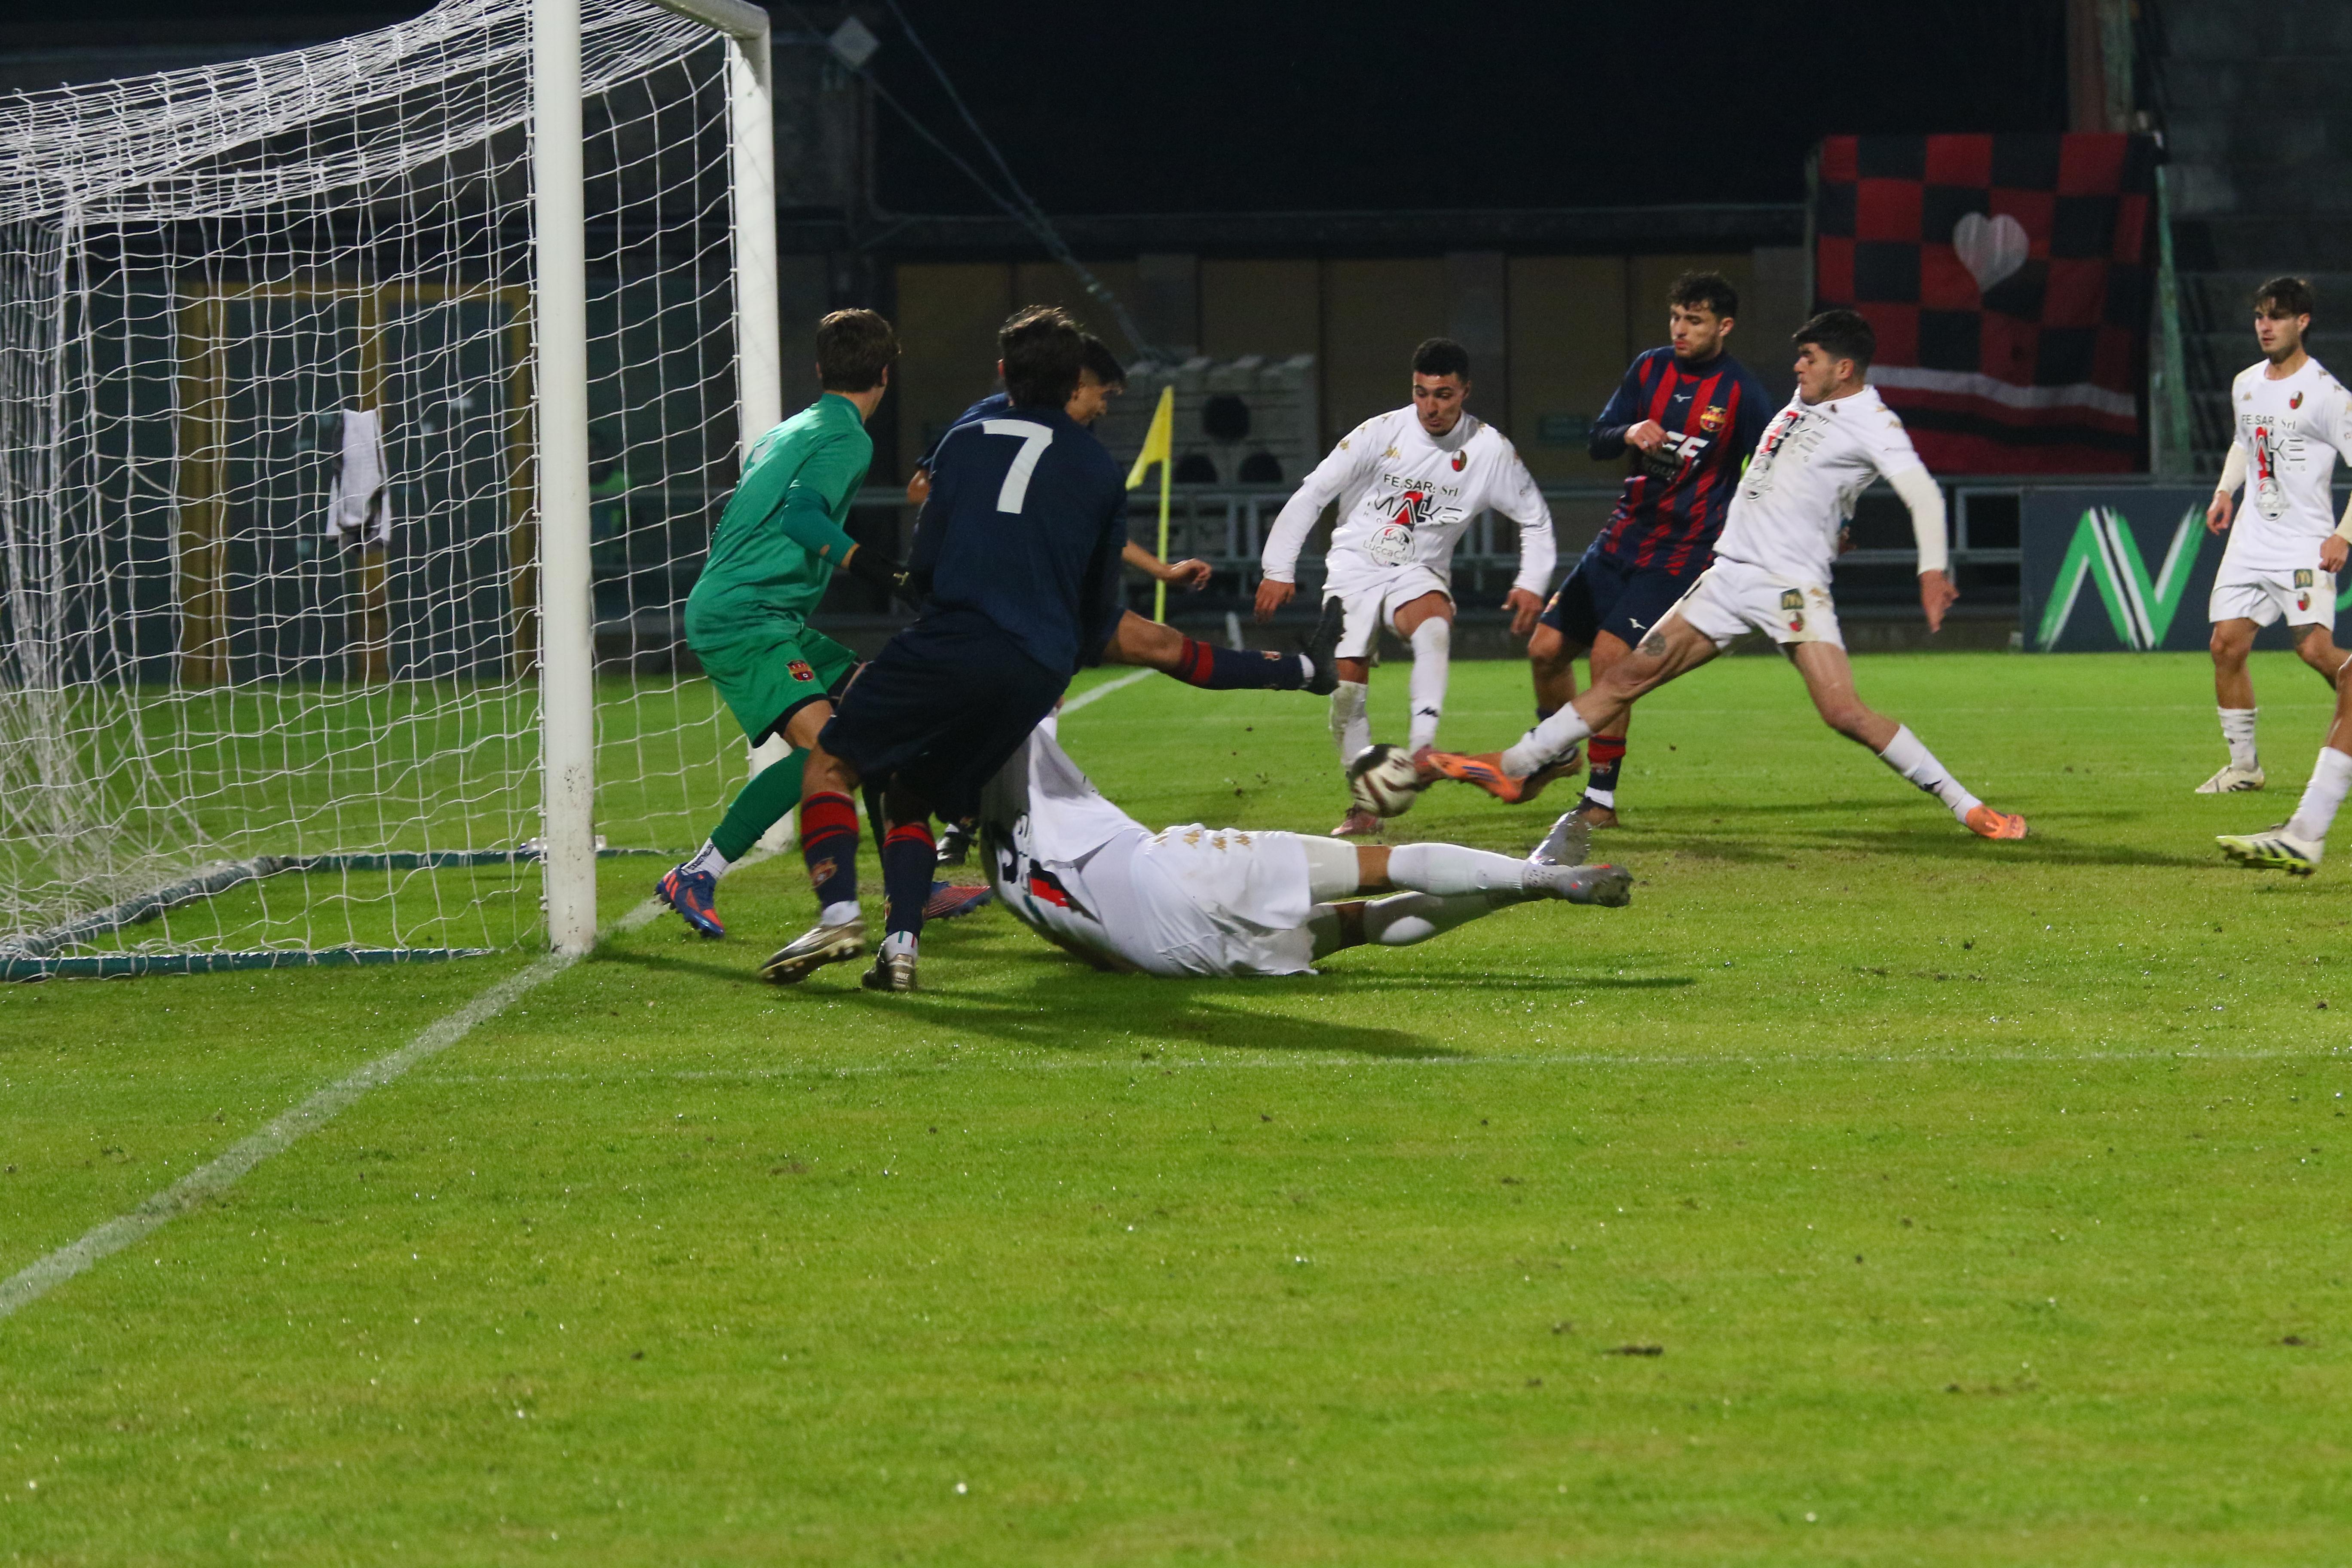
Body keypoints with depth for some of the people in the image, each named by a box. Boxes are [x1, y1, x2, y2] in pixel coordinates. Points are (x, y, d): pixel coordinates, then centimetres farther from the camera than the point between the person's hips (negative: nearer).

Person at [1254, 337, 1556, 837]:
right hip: (1355, 567, 0)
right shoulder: (1381, 433, -10)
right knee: (1347, 688, -8)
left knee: (1435, 628, -35)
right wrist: (1278, 569, -8)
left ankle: (1422, 748, -47)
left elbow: (1535, 519, 8)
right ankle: (1364, 806, 6)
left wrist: (1531, 584, -3)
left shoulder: (1489, 450, -7)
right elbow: (1312, 495, -5)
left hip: (1419, 573, 0)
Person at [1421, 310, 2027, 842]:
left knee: (1844, 712, -20)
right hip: (1731, 574, 7)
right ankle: (1510, 769, 13)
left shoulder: (1870, 420, -8)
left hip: (1794, 585, -7)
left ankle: (1968, 808, -12)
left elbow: (1923, 494, -22)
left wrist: (1932, 570, -35)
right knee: (1629, 675, 7)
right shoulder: (1802, 403, 15)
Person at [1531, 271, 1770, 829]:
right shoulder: (1651, 369, 5)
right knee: (1547, 648, 4)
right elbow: (1598, 442, 6)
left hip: (1681, 551, -6)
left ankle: (1601, 798, -10)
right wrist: (1629, 433, -16)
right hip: (1623, 534, 6)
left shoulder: (1742, 393, -9)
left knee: (1610, 654, -20)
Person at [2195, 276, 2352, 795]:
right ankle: (2244, 764, 11)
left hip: (2305, 543, -7)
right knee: (2227, 645, 0)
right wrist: (2225, 490, 13)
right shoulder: (2246, 385, 11)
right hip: (2251, 538, 7)